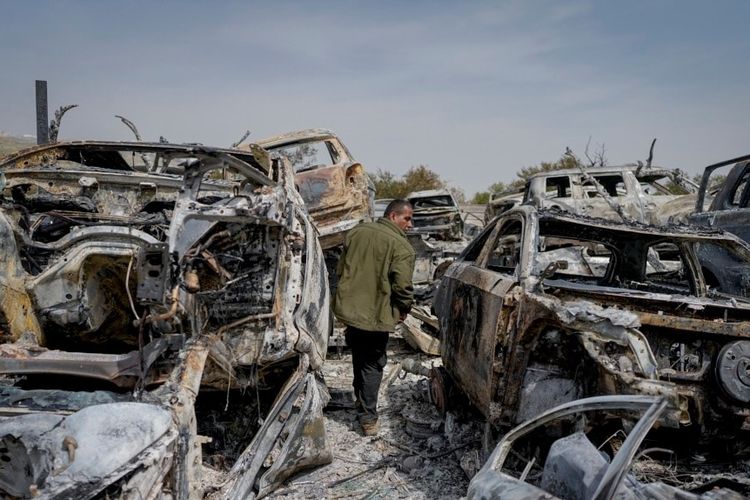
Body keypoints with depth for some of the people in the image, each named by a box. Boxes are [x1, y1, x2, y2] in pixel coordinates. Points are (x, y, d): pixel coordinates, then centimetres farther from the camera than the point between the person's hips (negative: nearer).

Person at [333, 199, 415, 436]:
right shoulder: (401, 246, -15)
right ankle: (368, 418, 10)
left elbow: (341, 268, 12)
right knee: (372, 364, 6)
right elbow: (402, 285, -19)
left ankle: (360, 398, 43)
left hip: (348, 308, 6)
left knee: (359, 356, 26)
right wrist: (404, 308, -1)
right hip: (376, 314, -6)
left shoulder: (356, 232, 4)